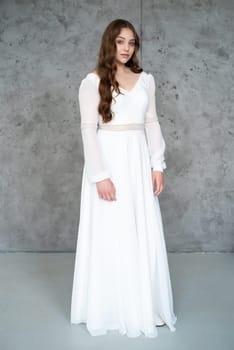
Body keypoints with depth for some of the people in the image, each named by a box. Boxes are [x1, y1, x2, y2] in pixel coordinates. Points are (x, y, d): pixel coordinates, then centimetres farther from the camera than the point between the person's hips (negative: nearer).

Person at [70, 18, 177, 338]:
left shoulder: (145, 79, 10)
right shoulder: (92, 82, -3)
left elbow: (152, 123, 10)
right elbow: (88, 130, -9)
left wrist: (157, 165, 2)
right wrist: (100, 175, -16)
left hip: (138, 161, 4)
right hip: (108, 161, -4)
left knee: (144, 235, 7)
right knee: (109, 234, 3)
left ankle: (143, 306, 22)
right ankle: (109, 309, 17)